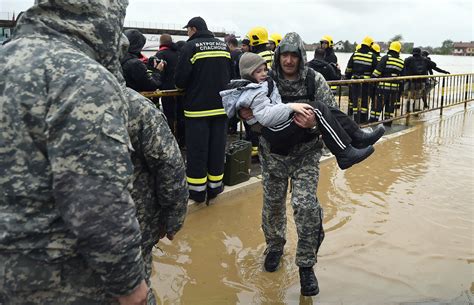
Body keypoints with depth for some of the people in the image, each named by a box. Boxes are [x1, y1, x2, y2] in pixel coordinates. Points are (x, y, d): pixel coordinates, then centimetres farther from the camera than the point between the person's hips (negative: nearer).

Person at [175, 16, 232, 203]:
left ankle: (197, 190, 9)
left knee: (197, 150, 3)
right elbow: (230, 75, 9)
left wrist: (185, 87, 8)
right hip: (221, 105, 5)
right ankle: (214, 186, 19)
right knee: (217, 147, 12)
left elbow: (180, 80, -13)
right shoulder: (223, 46, 8)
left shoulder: (191, 47, -9)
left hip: (197, 107, -5)